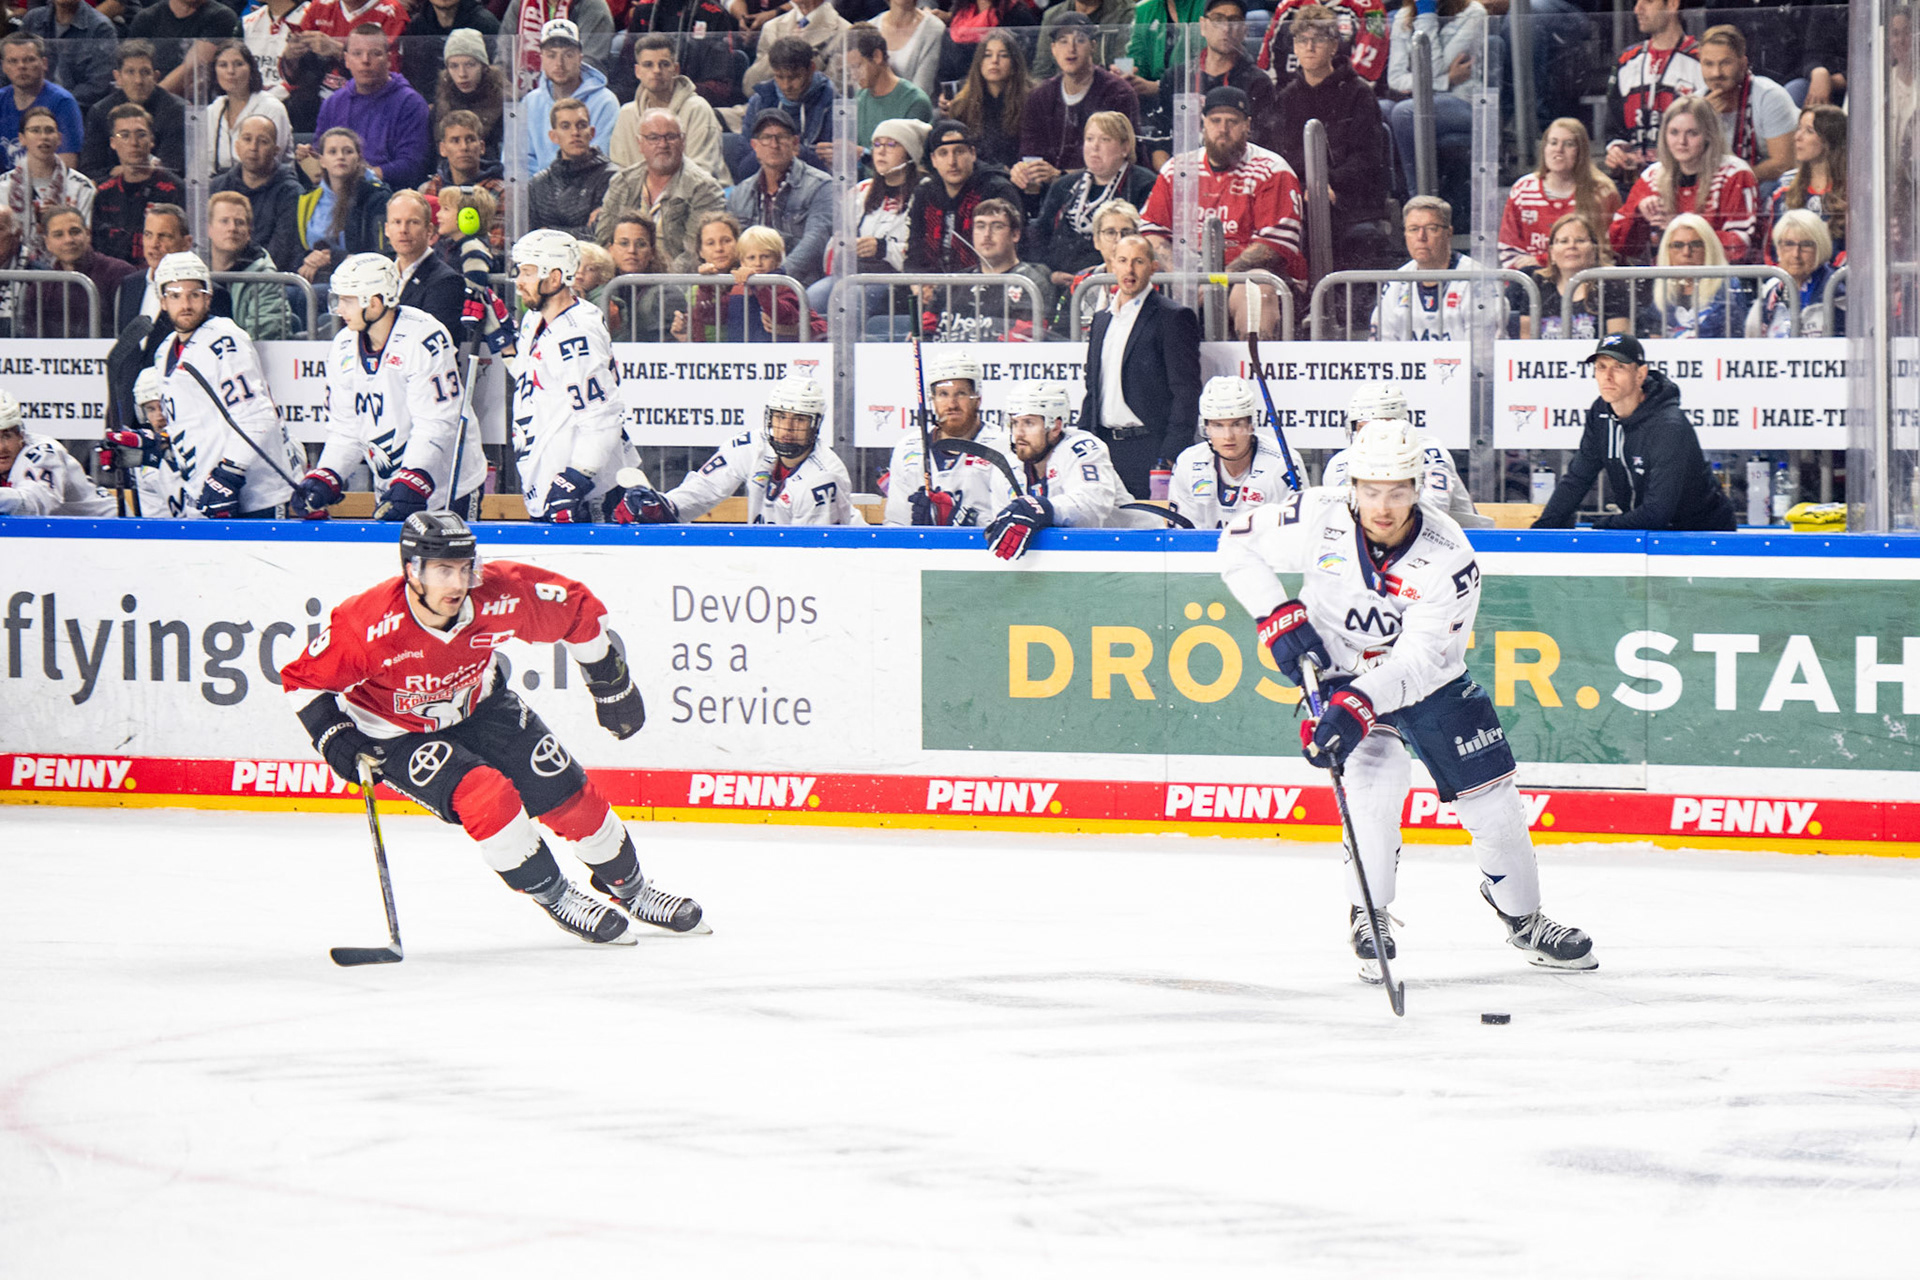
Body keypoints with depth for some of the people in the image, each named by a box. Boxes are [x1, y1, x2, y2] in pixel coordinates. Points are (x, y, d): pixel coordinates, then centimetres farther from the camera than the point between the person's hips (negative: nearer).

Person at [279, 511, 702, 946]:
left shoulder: (500, 595, -28)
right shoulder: (369, 624, -35)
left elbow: (579, 609, -9)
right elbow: (305, 678, -18)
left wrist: (610, 682, -1)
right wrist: (336, 739, -29)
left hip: (480, 708, 4)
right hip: (400, 736, -4)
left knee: (569, 796, 2)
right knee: (489, 799, -26)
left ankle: (629, 889, 30)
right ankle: (555, 898, -3)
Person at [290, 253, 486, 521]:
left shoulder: (425, 338, -18)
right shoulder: (344, 349, 4)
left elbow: (435, 427, -21)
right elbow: (345, 431, 8)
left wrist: (410, 487, -29)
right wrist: (323, 481, -8)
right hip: (390, 490, 6)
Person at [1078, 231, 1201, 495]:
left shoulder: (1173, 318, -4)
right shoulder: (1102, 320, 19)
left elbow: (1186, 393, -8)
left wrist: (1170, 458, -15)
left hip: (1150, 449, -6)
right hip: (1105, 449, 6)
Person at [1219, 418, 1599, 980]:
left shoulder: (1448, 556, -26)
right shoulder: (1320, 519, -24)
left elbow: (1418, 660, -31)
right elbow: (1238, 543, -9)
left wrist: (1361, 703, -45)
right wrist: (1279, 616, -19)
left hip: (1429, 680, 1)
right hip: (1341, 675, -1)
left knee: (1492, 801, 2)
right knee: (1376, 778, -26)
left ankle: (1522, 917, 26)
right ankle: (1369, 917, -9)